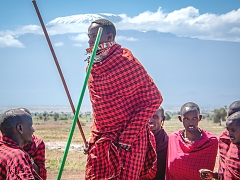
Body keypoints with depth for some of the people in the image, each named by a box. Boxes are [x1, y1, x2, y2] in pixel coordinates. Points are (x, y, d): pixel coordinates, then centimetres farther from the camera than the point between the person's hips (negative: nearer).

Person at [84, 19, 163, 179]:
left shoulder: (126, 60, -12)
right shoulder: (92, 67, 9)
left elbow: (154, 98, -12)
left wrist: (128, 136, -14)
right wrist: (95, 136, 12)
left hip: (128, 141, -6)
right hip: (100, 142, 6)